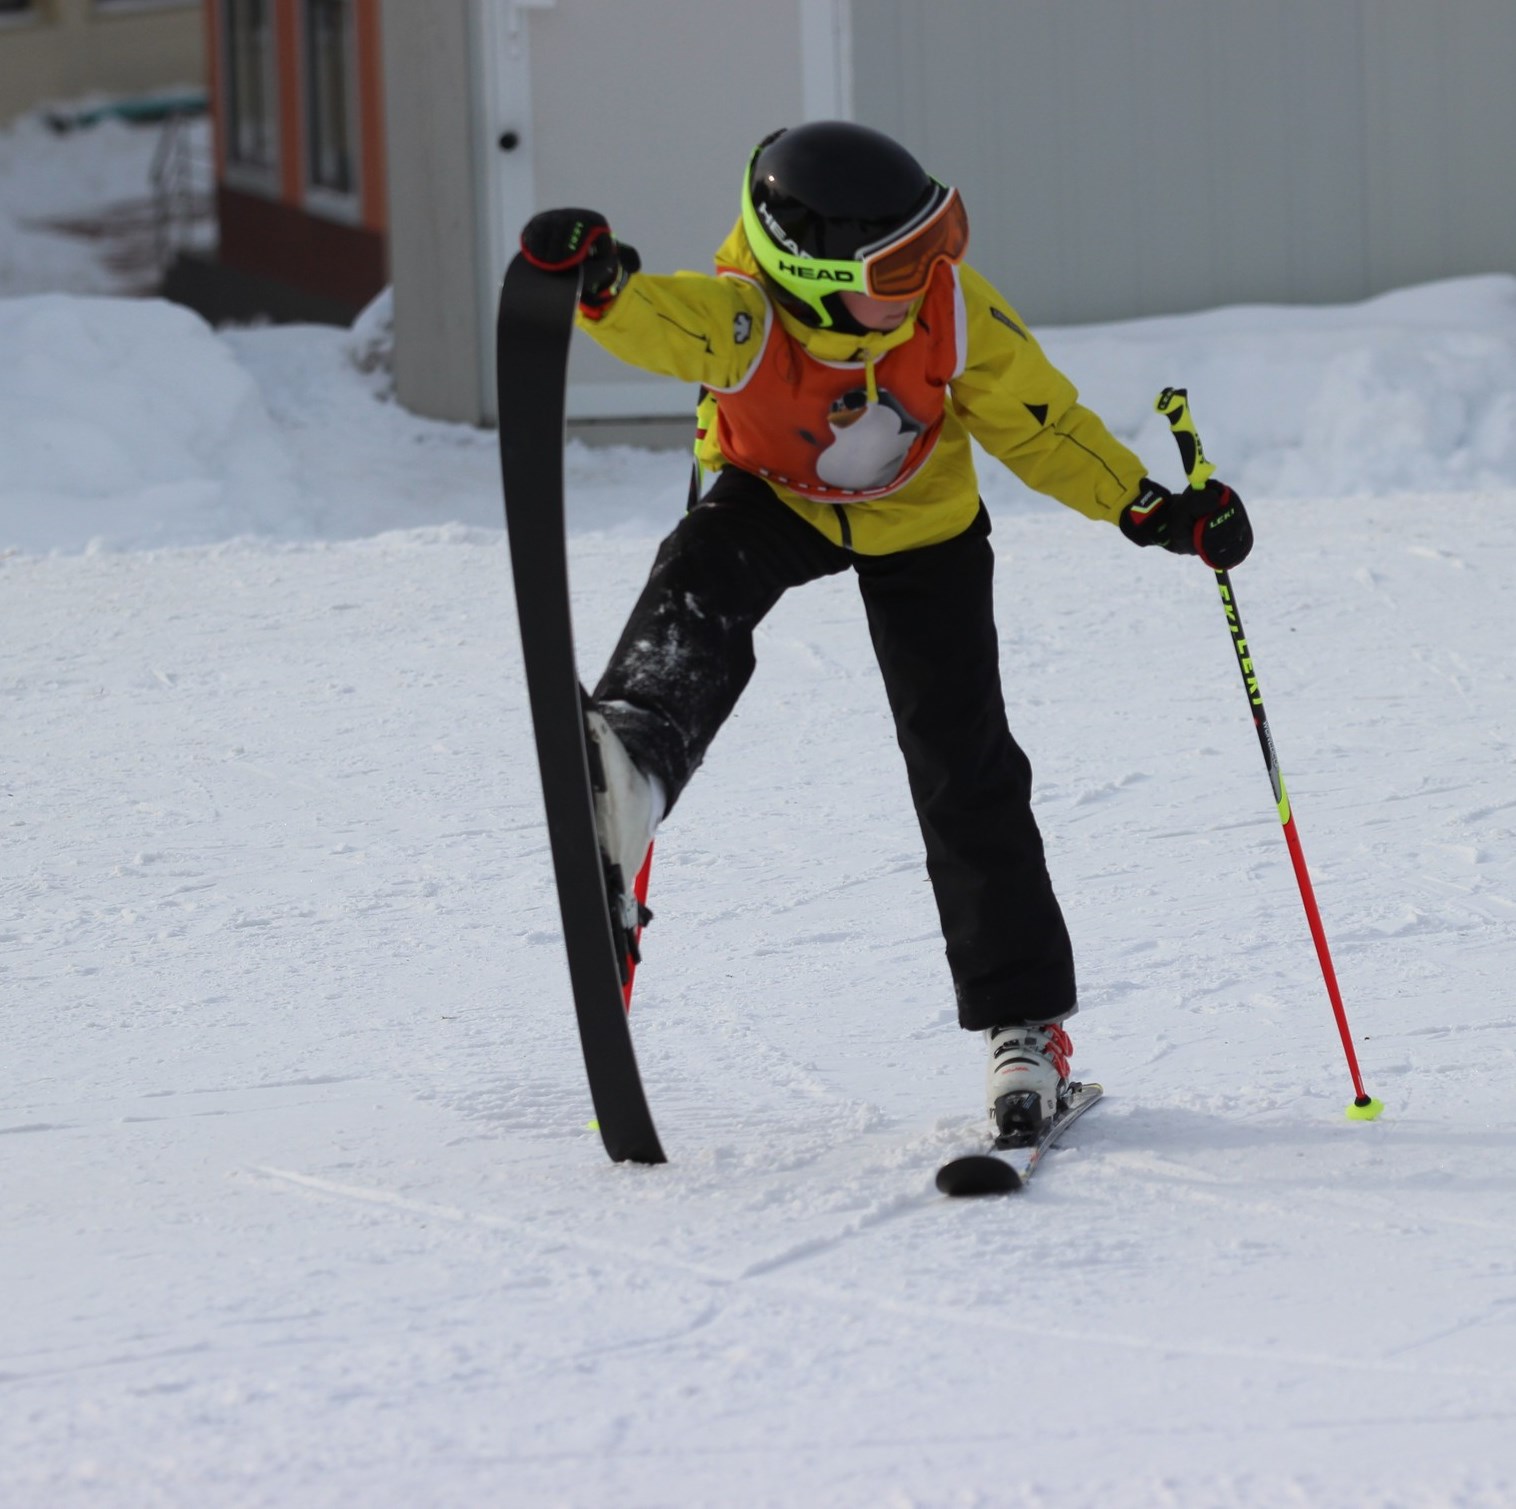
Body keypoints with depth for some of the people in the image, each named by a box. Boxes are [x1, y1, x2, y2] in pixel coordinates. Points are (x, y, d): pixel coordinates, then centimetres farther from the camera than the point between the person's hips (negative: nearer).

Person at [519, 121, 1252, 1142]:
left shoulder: (955, 311, -28)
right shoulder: (740, 320, -36)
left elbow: (1040, 424, -13)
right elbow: (652, 319, -57)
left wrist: (1149, 508, -22)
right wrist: (599, 279, -80)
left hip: (921, 524, 1)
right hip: (776, 496, -1)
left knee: (964, 766, -2)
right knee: (703, 585, -37)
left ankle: (1024, 1020, 7)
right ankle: (629, 766, -62)